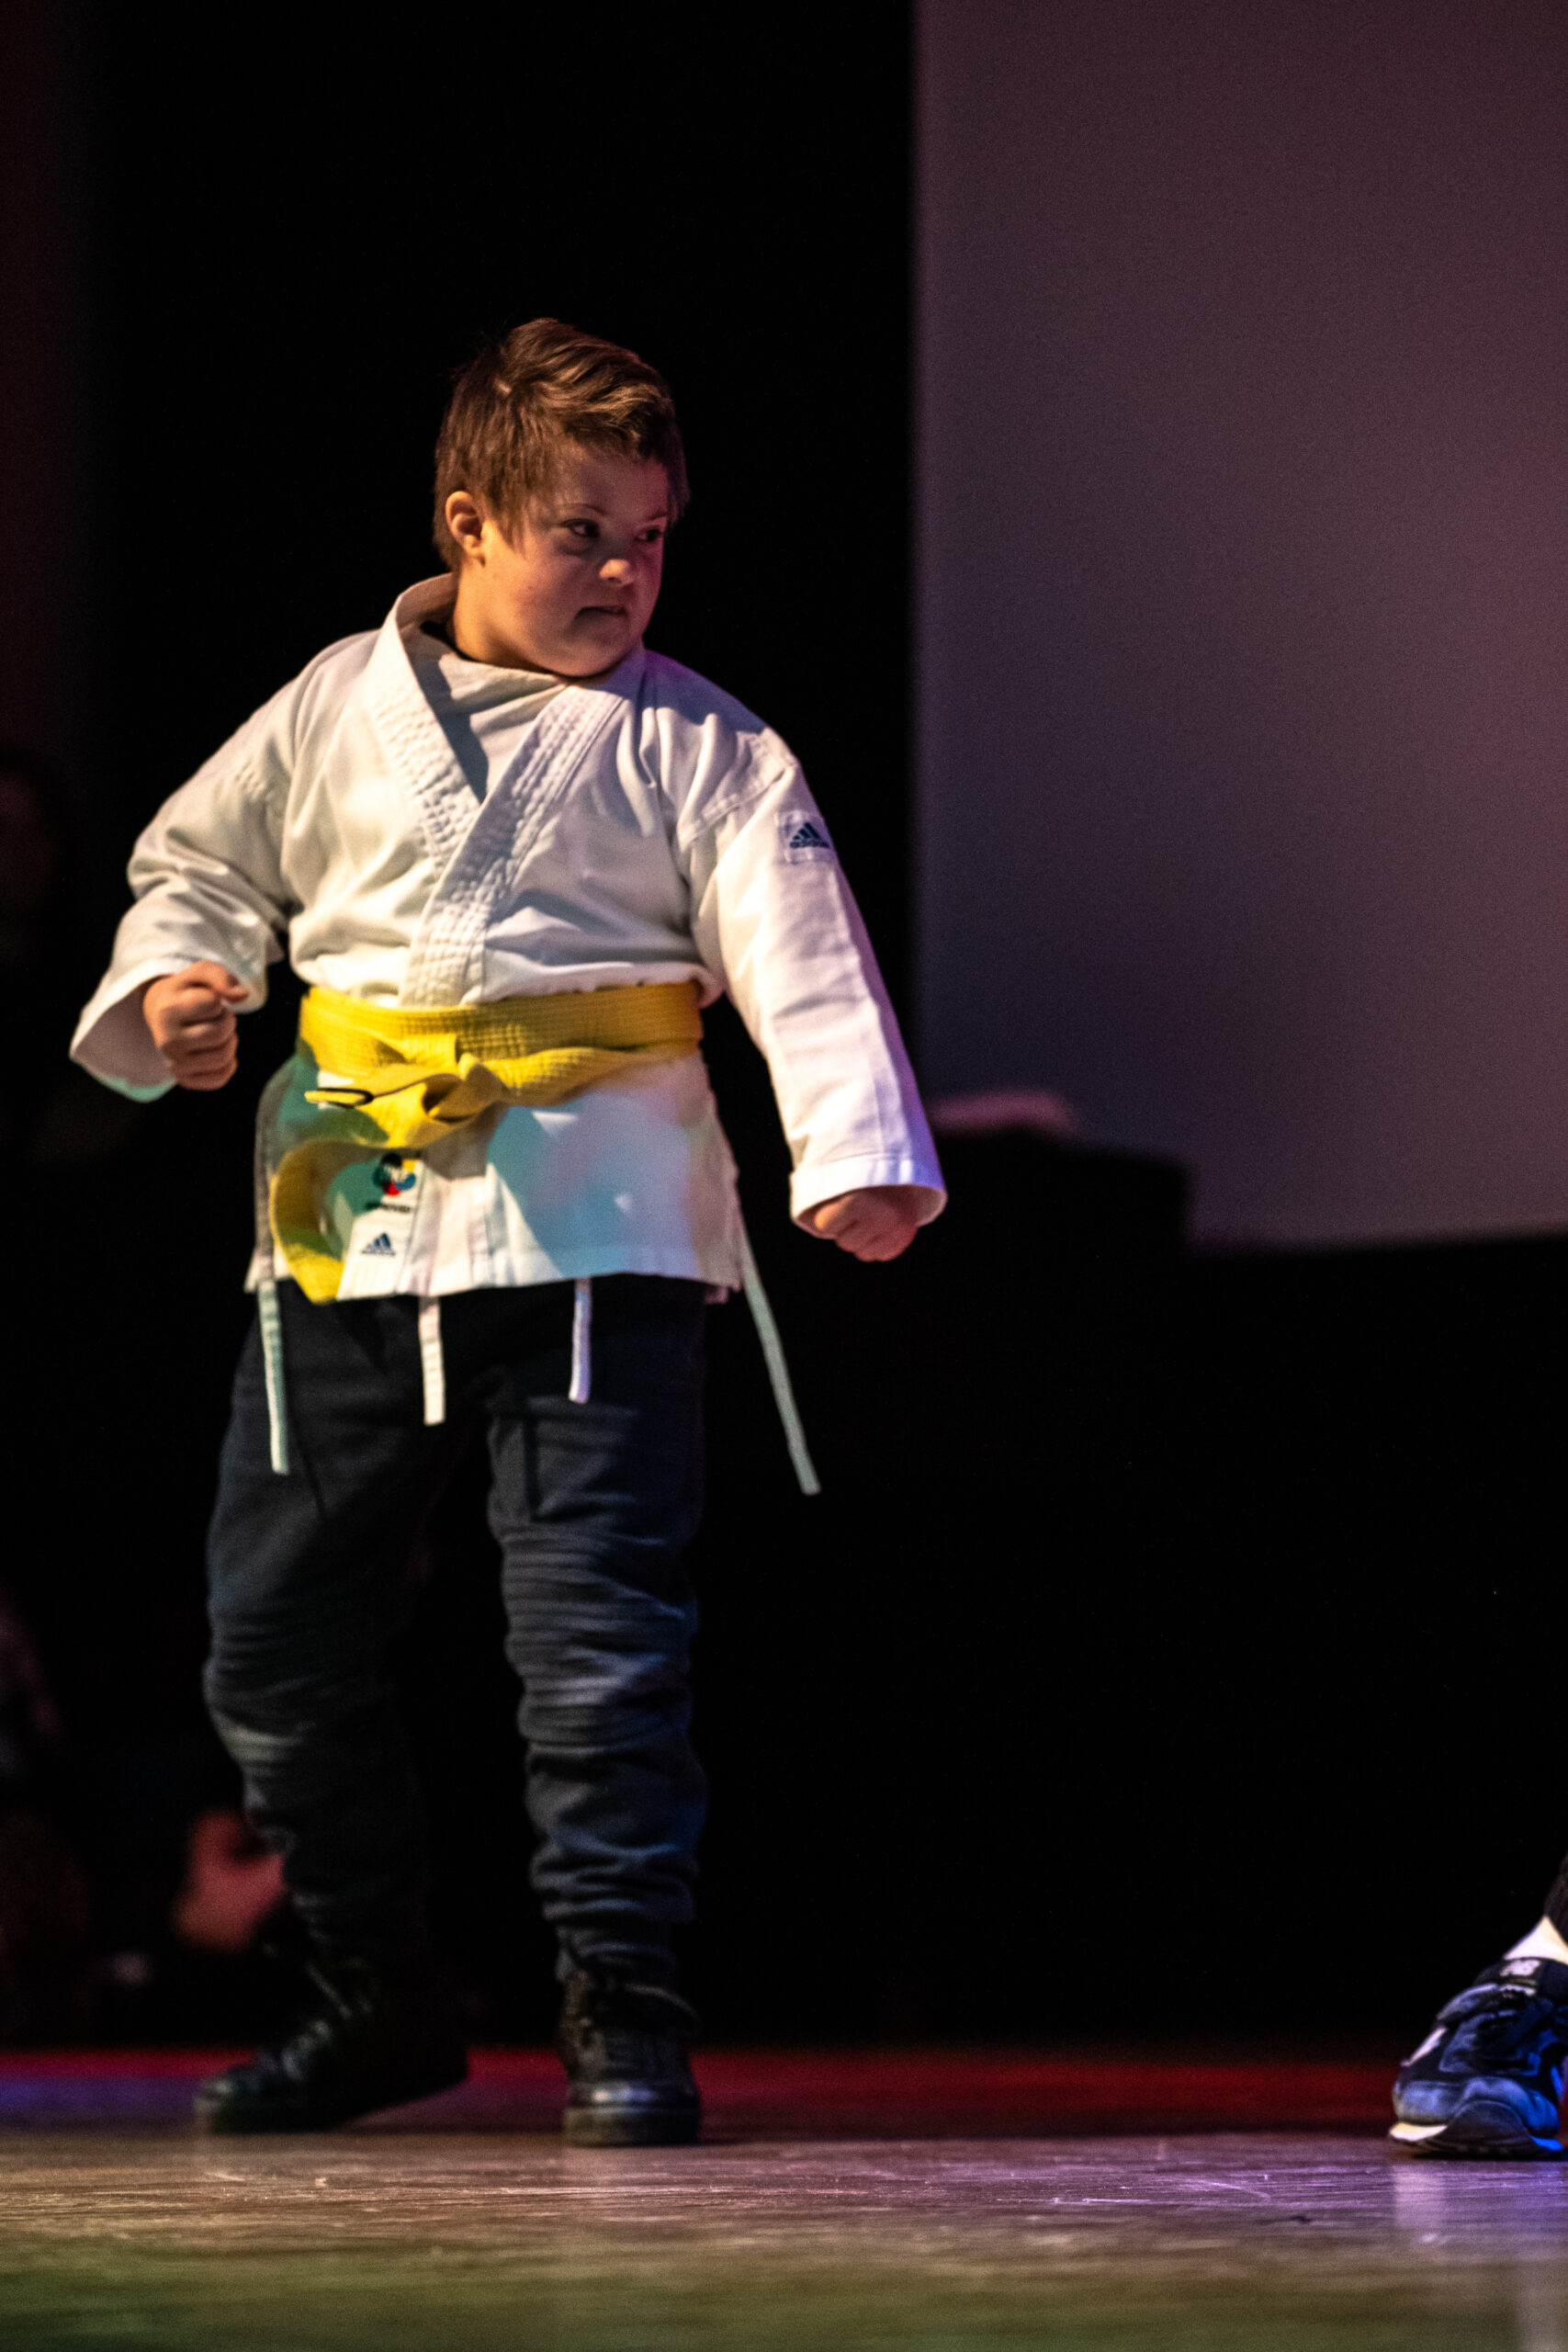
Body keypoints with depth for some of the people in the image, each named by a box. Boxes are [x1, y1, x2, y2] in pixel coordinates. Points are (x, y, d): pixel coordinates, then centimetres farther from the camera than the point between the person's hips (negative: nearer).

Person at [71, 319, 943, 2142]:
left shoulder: (698, 746, 1)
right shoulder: (339, 709, 10)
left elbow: (802, 959, -10)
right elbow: (198, 865, 22)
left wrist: (858, 1154, -26)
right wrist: (169, 990, 0)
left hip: (591, 1223, -4)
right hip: (344, 1221, 4)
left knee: (597, 1629, -10)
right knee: (273, 1638, 9)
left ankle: (620, 2008, 2)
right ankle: (374, 2003, 24)